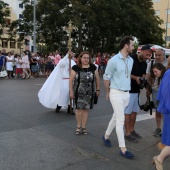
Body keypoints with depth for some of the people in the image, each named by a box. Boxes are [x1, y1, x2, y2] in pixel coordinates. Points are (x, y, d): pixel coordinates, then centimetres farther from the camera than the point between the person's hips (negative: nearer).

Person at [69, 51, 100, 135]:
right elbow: (71, 80, -3)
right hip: (79, 92, -2)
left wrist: (98, 89, 9)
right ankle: (78, 126, 20)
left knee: (86, 109, 9)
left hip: (89, 93, 2)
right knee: (79, 109, -1)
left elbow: (97, 79, 10)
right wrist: (71, 91, -6)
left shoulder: (93, 67, 3)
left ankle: (83, 127, 22)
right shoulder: (76, 68, -4)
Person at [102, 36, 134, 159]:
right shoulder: (114, 60, -13)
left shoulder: (131, 60, 7)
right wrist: (108, 93, 5)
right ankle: (123, 149, 2)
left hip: (127, 94, 7)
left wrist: (127, 89, 16)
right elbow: (106, 77, -5)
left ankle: (106, 136, 37)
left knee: (116, 117, 17)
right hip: (116, 94, -7)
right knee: (121, 120, -5)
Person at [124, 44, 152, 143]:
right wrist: (135, 78, -24)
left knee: (134, 111, 15)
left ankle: (132, 130, 29)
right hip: (128, 90, -8)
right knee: (128, 112, 0)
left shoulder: (144, 64, 9)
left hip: (137, 90, 8)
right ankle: (127, 134, 8)